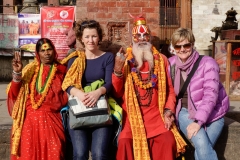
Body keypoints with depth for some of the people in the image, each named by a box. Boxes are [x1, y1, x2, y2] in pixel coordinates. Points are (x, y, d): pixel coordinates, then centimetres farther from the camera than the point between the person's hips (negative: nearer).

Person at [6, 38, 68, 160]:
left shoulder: (62, 70, 9)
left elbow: (67, 93, 14)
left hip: (51, 119, 0)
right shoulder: (31, 69, 10)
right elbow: (15, 92, 2)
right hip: (30, 119, 1)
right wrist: (17, 73, -9)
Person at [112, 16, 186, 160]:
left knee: (168, 141, -24)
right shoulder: (125, 60, 7)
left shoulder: (161, 59, 10)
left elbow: (170, 90, 11)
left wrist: (169, 110, -5)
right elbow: (117, 93, 1)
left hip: (156, 114, 1)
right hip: (132, 115, -1)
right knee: (125, 142, -25)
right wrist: (117, 70, -13)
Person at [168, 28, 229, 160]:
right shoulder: (171, 64, 0)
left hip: (211, 114, -1)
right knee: (201, 143, -25)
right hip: (186, 112, 1)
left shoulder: (207, 63, -12)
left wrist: (198, 121, -27)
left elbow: (211, 94, -20)